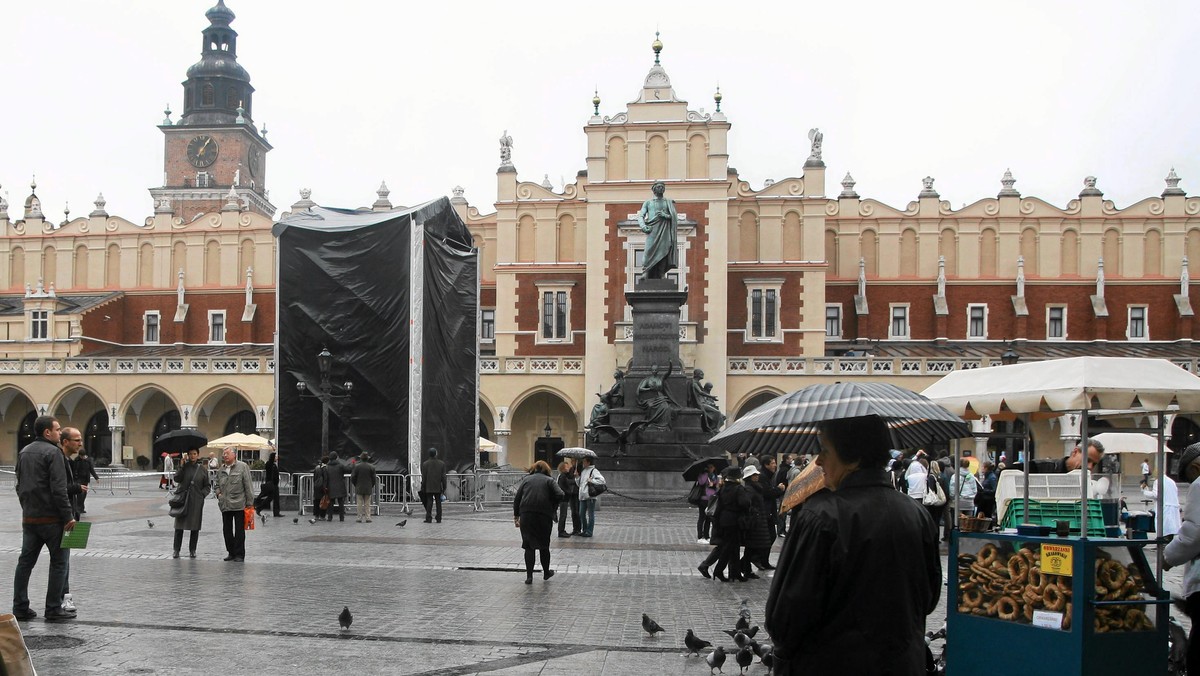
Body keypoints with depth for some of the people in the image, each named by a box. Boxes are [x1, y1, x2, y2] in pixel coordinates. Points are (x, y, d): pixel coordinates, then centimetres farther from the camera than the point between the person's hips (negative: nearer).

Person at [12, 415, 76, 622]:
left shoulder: (24, 452, 13)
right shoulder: (53, 452, -13)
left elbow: (20, 485, 20)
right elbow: (59, 489, -19)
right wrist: (68, 516, -16)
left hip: (29, 518, 8)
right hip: (51, 518, -8)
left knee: (26, 561, 12)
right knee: (59, 561, 1)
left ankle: (20, 607, 13)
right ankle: (53, 610, 2)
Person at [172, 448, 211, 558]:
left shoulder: (203, 469, 5)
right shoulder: (184, 466, 3)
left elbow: (208, 486, 10)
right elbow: (177, 479, -11)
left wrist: (202, 494, -6)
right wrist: (182, 465, -16)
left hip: (196, 501, 1)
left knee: (195, 526, 4)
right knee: (179, 525, 1)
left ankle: (192, 550, 14)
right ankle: (176, 549, 9)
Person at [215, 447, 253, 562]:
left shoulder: (242, 467, -3)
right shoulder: (221, 469, 12)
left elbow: (248, 485, -5)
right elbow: (217, 484, 27)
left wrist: (249, 502, -8)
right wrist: (218, 493, 6)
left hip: (239, 504, -5)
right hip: (225, 504, 6)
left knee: (239, 530, -1)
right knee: (227, 530, 9)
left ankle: (239, 554, 5)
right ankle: (231, 552, 20)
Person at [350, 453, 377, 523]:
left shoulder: (357, 466, -6)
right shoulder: (371, 467, -2)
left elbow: (353, 477, -3)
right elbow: (373, 478, 0)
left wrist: (355, 485, 12)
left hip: (359, 488, -1)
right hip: (368, 488, 1)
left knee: (359, 503, 4)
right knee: (367, 503, 6)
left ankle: (359, 518, 3)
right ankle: (368, 518, 3)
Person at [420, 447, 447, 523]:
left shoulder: (425, 464, -3)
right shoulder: (441, 464, -1)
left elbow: (424, 477, -2)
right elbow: (443, 477, -1)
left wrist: (423, 488, 5)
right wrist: (444, 487, 5)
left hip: (428, 488, -1)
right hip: (438, 488, 1)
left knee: (429, 503, 1)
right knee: (438, 503, 6)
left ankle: (428, 518, -5)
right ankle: (439, 519, 6)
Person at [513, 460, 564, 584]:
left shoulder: (526, 479, 14)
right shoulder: (549, 481, 9)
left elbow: (517, 499, 8)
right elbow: (560, 495, -7)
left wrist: (516, 516, 11)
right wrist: (552, 506, 8)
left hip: (526, 516, 1)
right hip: (544, 516, -1)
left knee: (529, 546, 5)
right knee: (544, 545, 14)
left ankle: (529, 576, 1)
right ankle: (546, 572, 28)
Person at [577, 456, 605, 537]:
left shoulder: (594, 471, -7)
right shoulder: (583, 471, 18)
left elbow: (602, 481, -16)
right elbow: (579, 483, 25)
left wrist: (592, 480, -16)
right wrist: (577, 478, 7)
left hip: (590, 496, -8)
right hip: (582, 496, 8)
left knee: (590, 514, 0)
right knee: (581, 514, 9)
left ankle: (589, 531, 4)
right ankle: (584, 530, 19)